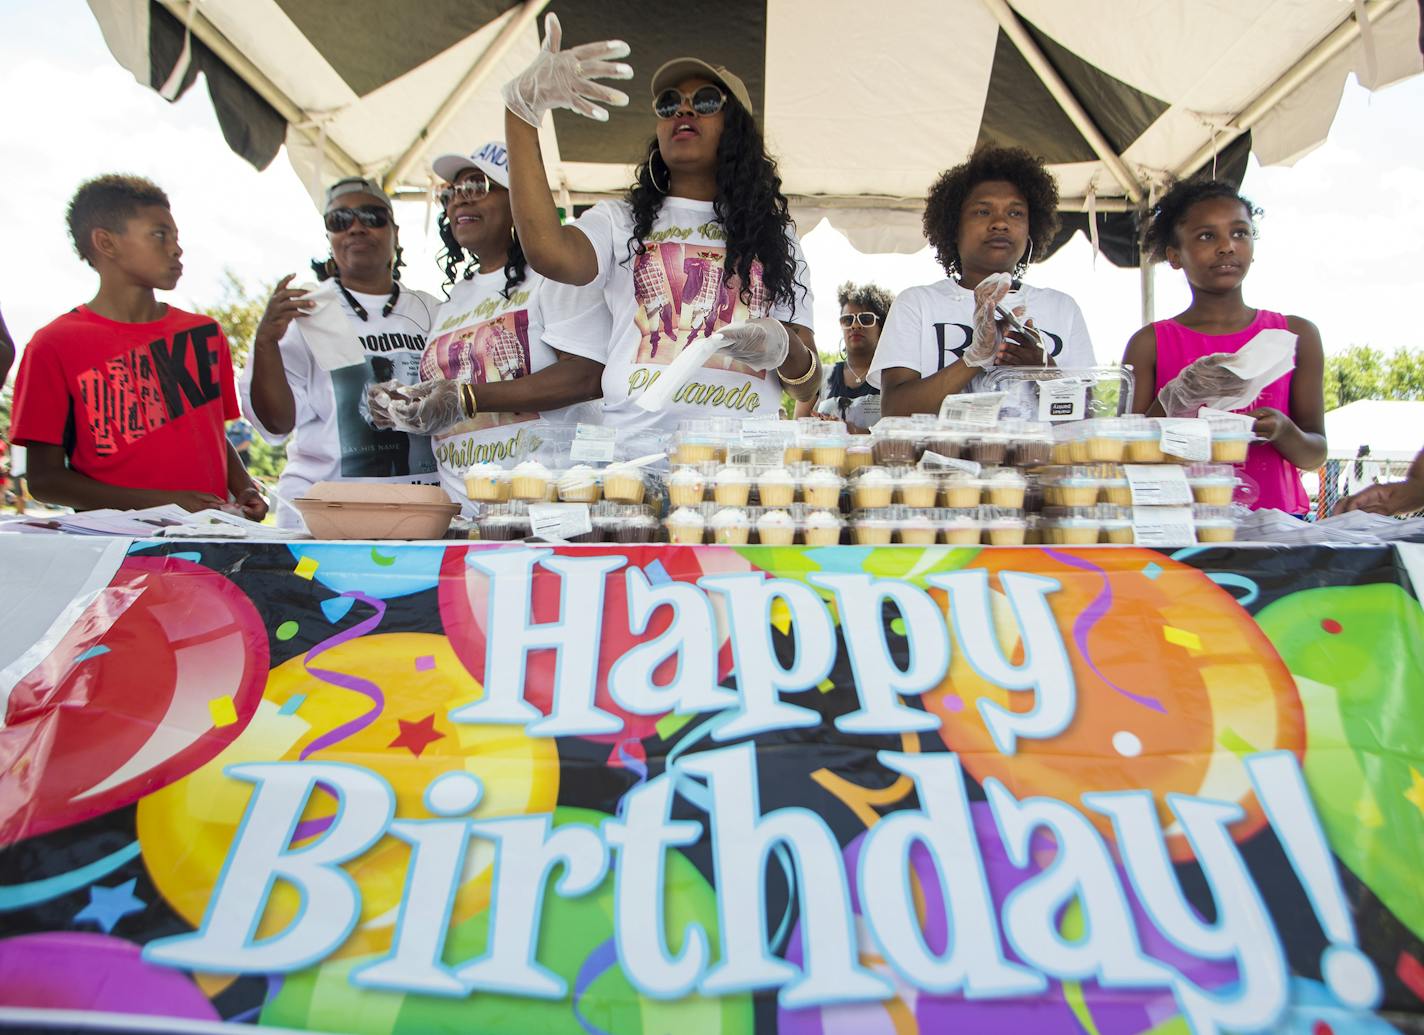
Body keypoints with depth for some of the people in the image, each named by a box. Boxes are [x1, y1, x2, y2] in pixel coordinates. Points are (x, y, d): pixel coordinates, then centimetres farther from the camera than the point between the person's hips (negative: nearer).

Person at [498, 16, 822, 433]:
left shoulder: (774, 235, 21)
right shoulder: (619, 221, 18)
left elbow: (809, 389, 15)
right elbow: (549, 253, -7)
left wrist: (784, 349, -8)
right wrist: (521, 109, -7)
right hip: (634, 437, -1)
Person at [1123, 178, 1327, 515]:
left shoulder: (1297, 334, 10)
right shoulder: (1149, 344, 5)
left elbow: (1315, 455, 9)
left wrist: (1281, 431, -11)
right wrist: (1172, 401, -16)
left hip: (1276, 517, 2)